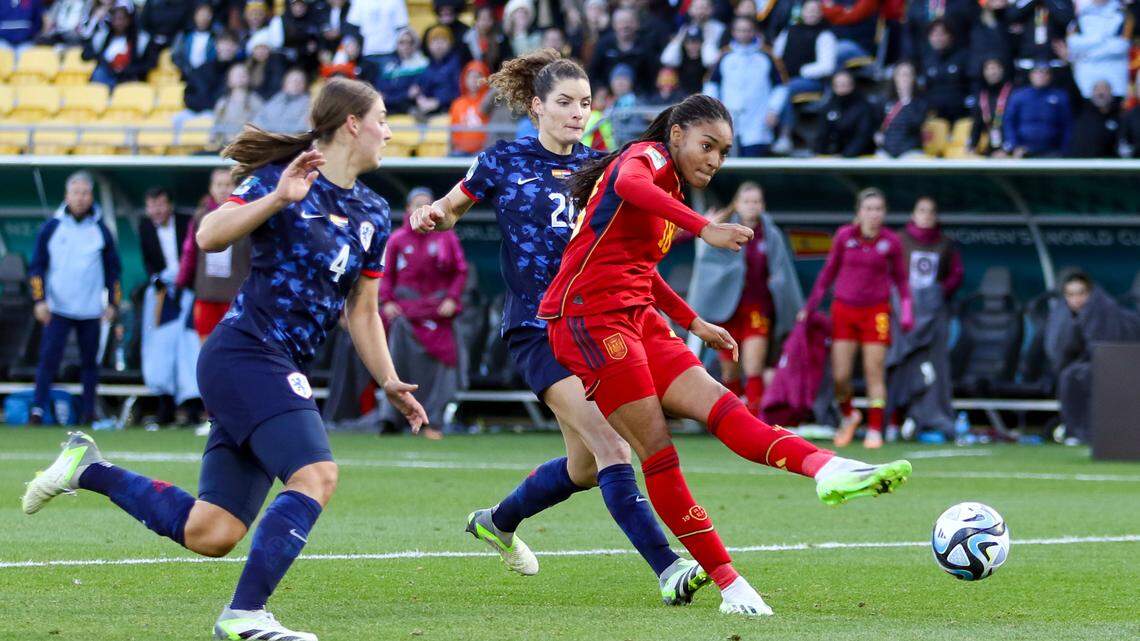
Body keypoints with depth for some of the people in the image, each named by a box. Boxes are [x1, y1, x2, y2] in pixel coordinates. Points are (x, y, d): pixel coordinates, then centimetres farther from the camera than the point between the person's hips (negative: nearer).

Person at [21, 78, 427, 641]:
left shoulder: (373, 214, 15)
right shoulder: (283, 177, -7)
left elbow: (361, 310, 23)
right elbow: (209, 236, -19)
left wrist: (389, 383, 16)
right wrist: (278, 199, -30)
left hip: (275, 372, 8)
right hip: (245, 355, -8)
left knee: (207, 534, 2)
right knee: (315, 474, -26)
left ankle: (88, 470, 19)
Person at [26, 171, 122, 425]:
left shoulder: (101, 230, 6)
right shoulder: (52, 228, 2)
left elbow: (113, 269, 12)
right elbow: (37, 266, 3)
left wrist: (113, 303, 5)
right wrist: (39, 300, -5)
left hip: (90, 310, 2)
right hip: (57, 309, -2)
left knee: (90, 362, 6)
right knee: (49, 358, -11)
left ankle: (88, 412, 13)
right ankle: (38, 409, -11)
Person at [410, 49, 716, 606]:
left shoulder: (597, 166, 10)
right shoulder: (505, 161, -1)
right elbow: (451, 208, 12)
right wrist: (432, 215, -10)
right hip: (538, 328, -6)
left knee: (585, 466, 13)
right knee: (611, 448, -21)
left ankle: (499, 521, 39)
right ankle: (667, 569, -28)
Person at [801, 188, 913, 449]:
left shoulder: (891, 242, -1)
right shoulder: (844, 236, 0)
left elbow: (900, 279, 10)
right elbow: (829, 272, 11)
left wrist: (906, 312, 2)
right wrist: (810, 306, 11)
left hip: (876, 311, -1)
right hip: (844, 308, 1)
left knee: (875, 373, -3)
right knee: (840, 376, -2)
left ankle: (875, 430, 4)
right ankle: (848, 415, 26)